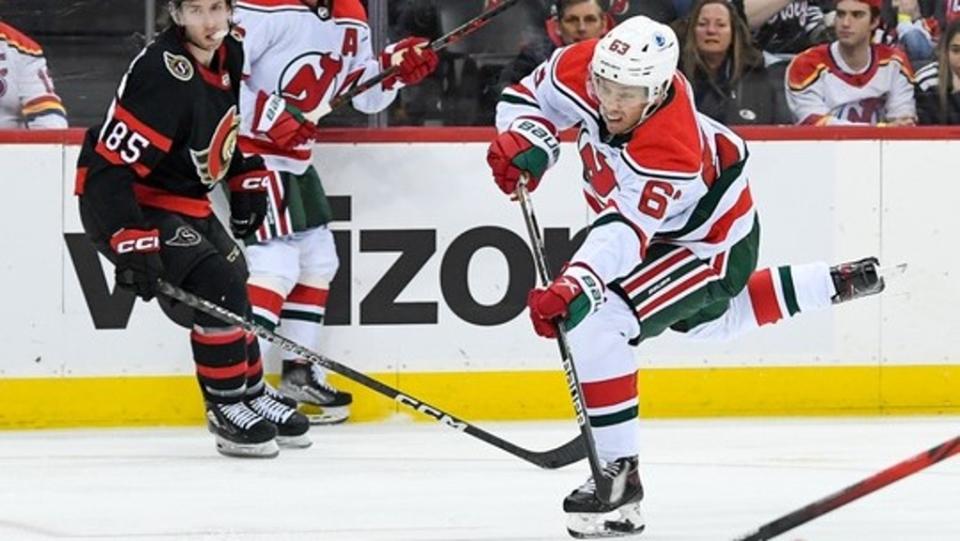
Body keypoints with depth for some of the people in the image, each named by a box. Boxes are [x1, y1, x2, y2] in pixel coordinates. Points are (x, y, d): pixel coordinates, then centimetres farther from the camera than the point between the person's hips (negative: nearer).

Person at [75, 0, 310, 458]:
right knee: (217, 287, -19)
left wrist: (247, 179, 17)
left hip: (184, 199, 9)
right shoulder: (164, 76, -29)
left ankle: (253, 395, 31)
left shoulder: (232, 54, -1)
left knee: (234, 284, 15)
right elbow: (110, 166, -31)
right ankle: (227, 408, -8)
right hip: (125, 205, -9)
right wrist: (132, 244, -35)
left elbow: (232, 120, 23)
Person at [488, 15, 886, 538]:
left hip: (714, 244, -9)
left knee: (593, 323, -23)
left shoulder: (669, 152, -42)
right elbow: (529, 96, -6)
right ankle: (833, 282, 47)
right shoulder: (586, 68, -24)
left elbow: (624, 234, -49)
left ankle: (618, 475, -17)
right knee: (708, 321, 34)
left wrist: (574, 289, -63)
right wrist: (523, 141, -27)